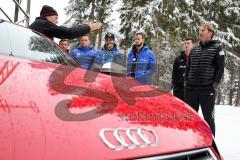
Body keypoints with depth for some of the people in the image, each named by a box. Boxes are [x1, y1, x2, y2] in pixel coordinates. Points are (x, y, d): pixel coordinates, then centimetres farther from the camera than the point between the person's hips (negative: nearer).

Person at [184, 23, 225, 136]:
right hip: (190, 88, 5)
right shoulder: (194, 49, 16)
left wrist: (215, 84, -11)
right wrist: (186, 82, 9)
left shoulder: (217, 48, 1)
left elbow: (220, 68, -3)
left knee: (208, 118, 2)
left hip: (207, 89, -5)